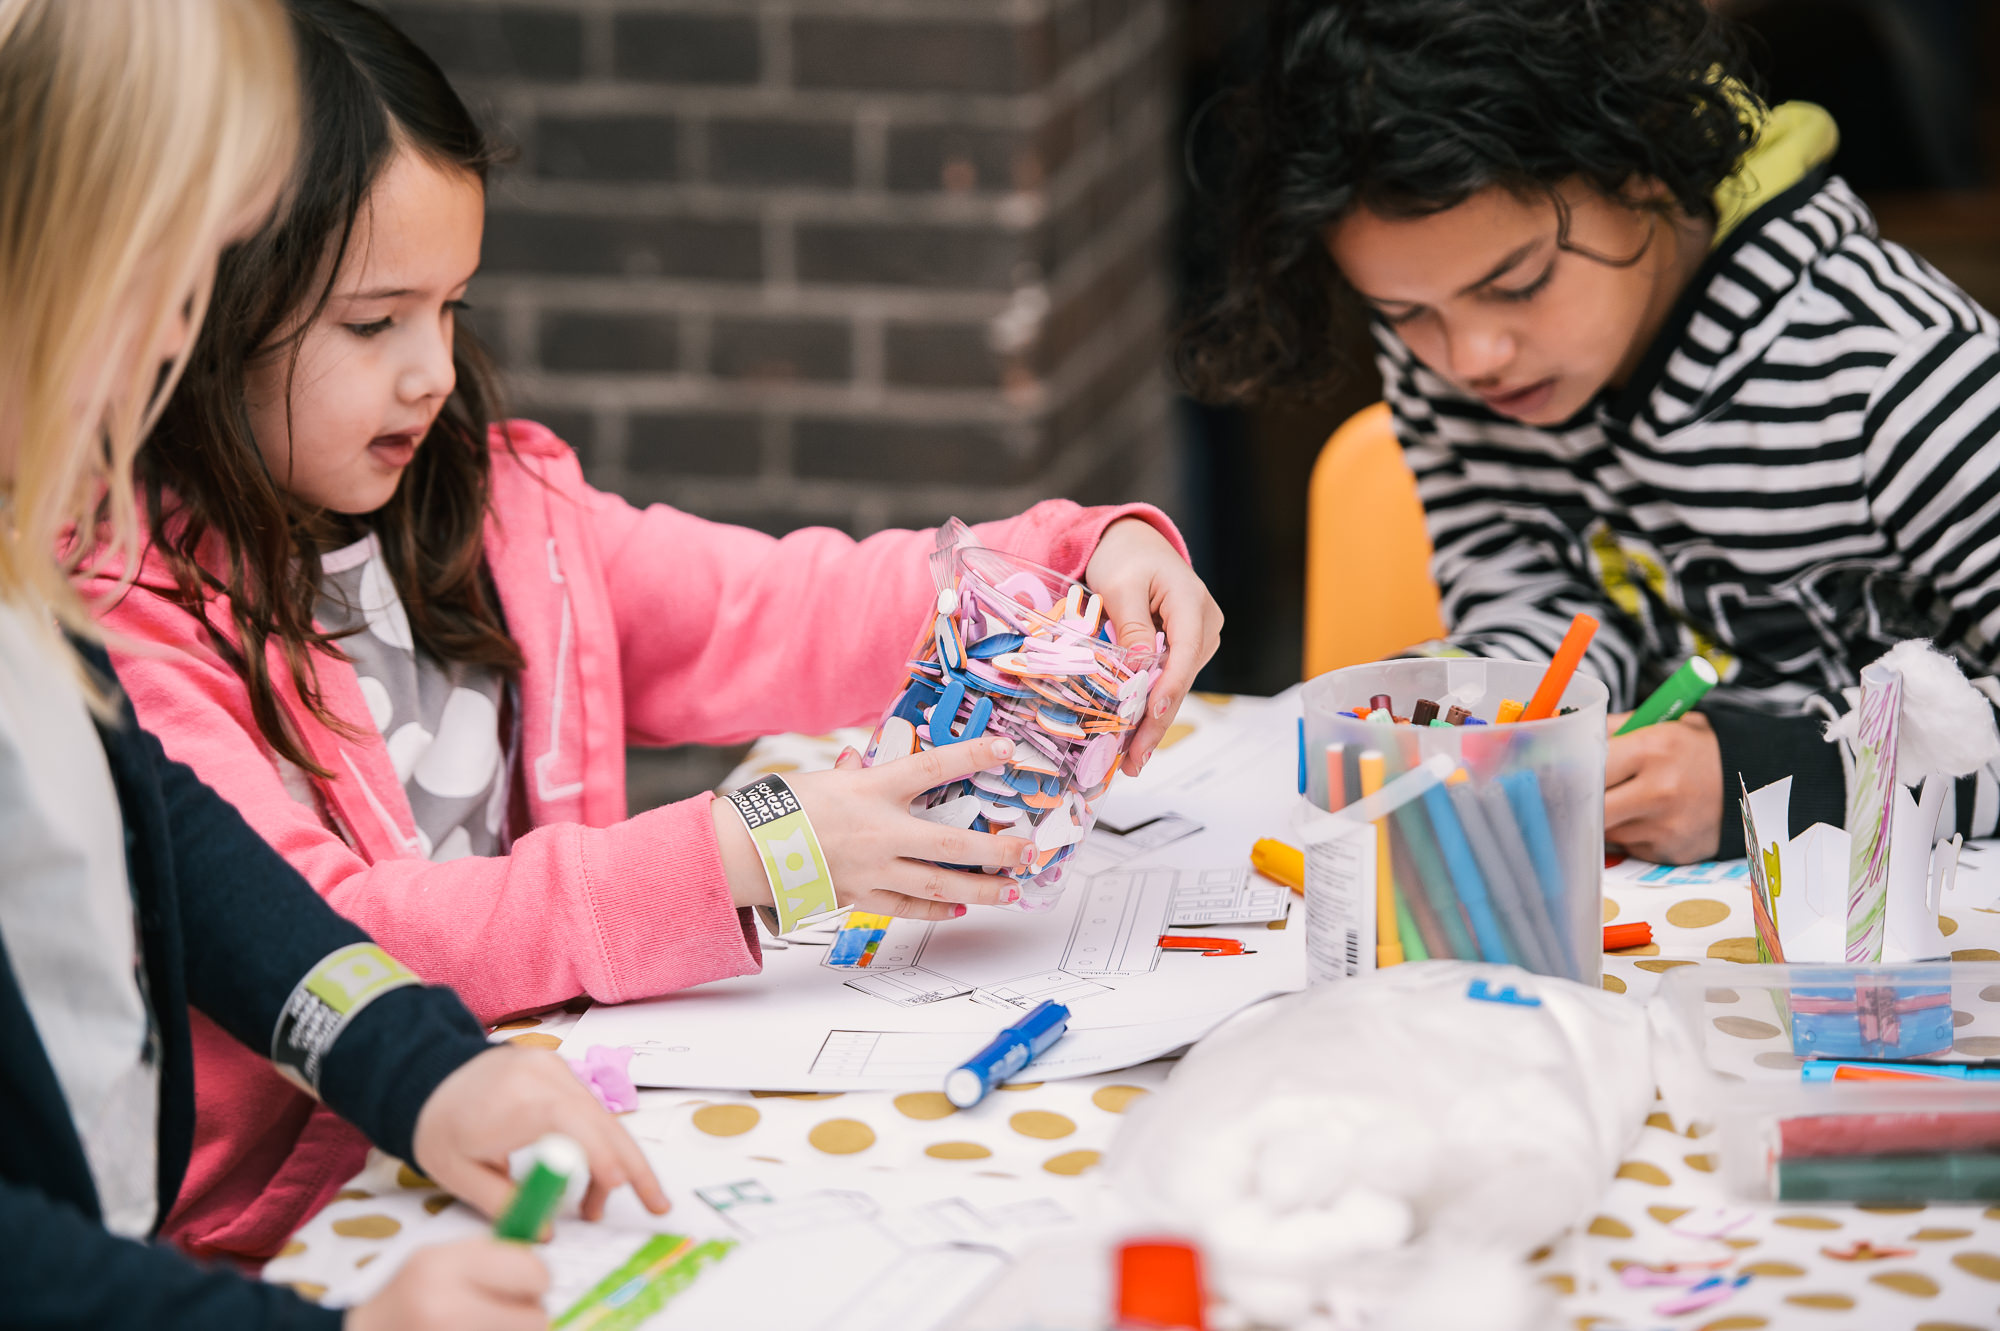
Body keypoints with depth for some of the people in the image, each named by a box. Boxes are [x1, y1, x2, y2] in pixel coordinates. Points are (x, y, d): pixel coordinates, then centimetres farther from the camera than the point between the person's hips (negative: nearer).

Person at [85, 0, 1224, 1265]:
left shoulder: (494, 509, 11)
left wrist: (1090, 558, -4)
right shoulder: (126, 613, -13)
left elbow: (769, 616, 12)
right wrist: (734, 857, -25)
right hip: (286, 1239, -7)